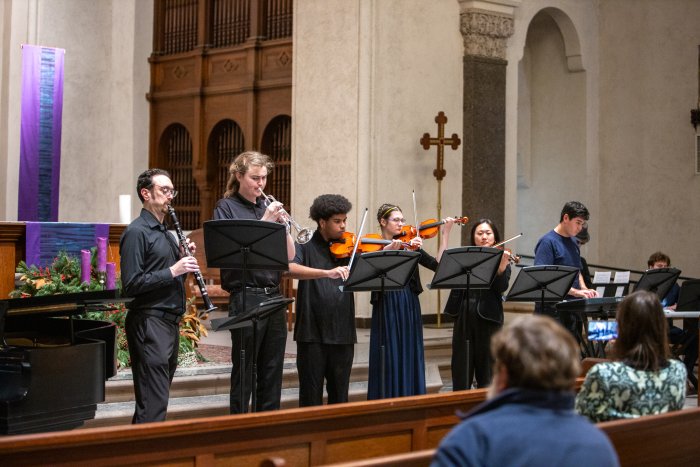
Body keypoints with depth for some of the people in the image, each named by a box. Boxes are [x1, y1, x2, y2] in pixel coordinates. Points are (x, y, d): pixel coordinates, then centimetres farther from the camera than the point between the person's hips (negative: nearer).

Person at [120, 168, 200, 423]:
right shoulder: (136, 232, -9)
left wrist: (184, 260, 5)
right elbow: (131, 284, -17)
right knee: (154, 402, -11)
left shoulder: (166, 234, 19)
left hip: (170, 322, 9)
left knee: (157, 398, 13)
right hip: (149, 322, -9)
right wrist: (173, 271, -19)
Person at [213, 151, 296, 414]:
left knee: (272, 371, 9)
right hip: (245, 297, -5)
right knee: (244, 372, -1)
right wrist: (265, 222, -17)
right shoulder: (226, 207, -1)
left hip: (274, 296, 6)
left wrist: (283, 224, -6)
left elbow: (289, 256, 10)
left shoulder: (269, 207, 14)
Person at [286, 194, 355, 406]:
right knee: (311, 397, 2)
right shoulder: (306, 245, -1)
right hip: (312, 332, -4)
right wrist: (327, 272, -34)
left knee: (340, 396, 10)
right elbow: (290, 269, -21)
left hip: (342, 332, 4)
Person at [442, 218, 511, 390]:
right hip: (463, 316, 2)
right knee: (461, 368, 6)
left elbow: (502, 287, -10)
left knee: (487, 369, 3)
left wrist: (502, 266, -28)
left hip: (488, 317, -2)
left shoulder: (501, 259, 4)